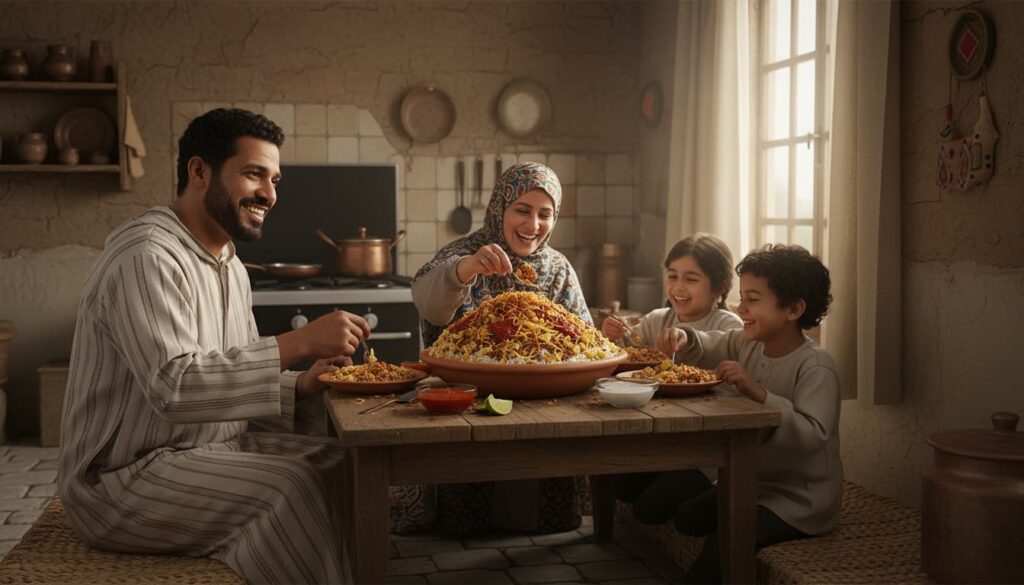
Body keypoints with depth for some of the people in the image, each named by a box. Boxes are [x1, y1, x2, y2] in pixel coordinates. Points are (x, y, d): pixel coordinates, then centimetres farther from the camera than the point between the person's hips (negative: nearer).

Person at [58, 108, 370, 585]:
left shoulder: (230, 267, 12)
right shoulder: (146, 257, -19)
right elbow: (174, 387, -30)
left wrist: (301, 387, -6)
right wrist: (300, 342, -31)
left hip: (214, 449, 9)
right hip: (123, 480, -9)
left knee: (343, 465, -7)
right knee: (292, 485, -26)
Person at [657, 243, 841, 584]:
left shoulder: (815, 366, -25)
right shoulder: (747, 345, -1)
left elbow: (812, 435, -35)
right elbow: (709, 348, 15)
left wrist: (758, 393, -41)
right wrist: (683, 338, -8)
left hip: (800, 501, -8)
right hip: (755, 480, 9)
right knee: (686, 517, 15)